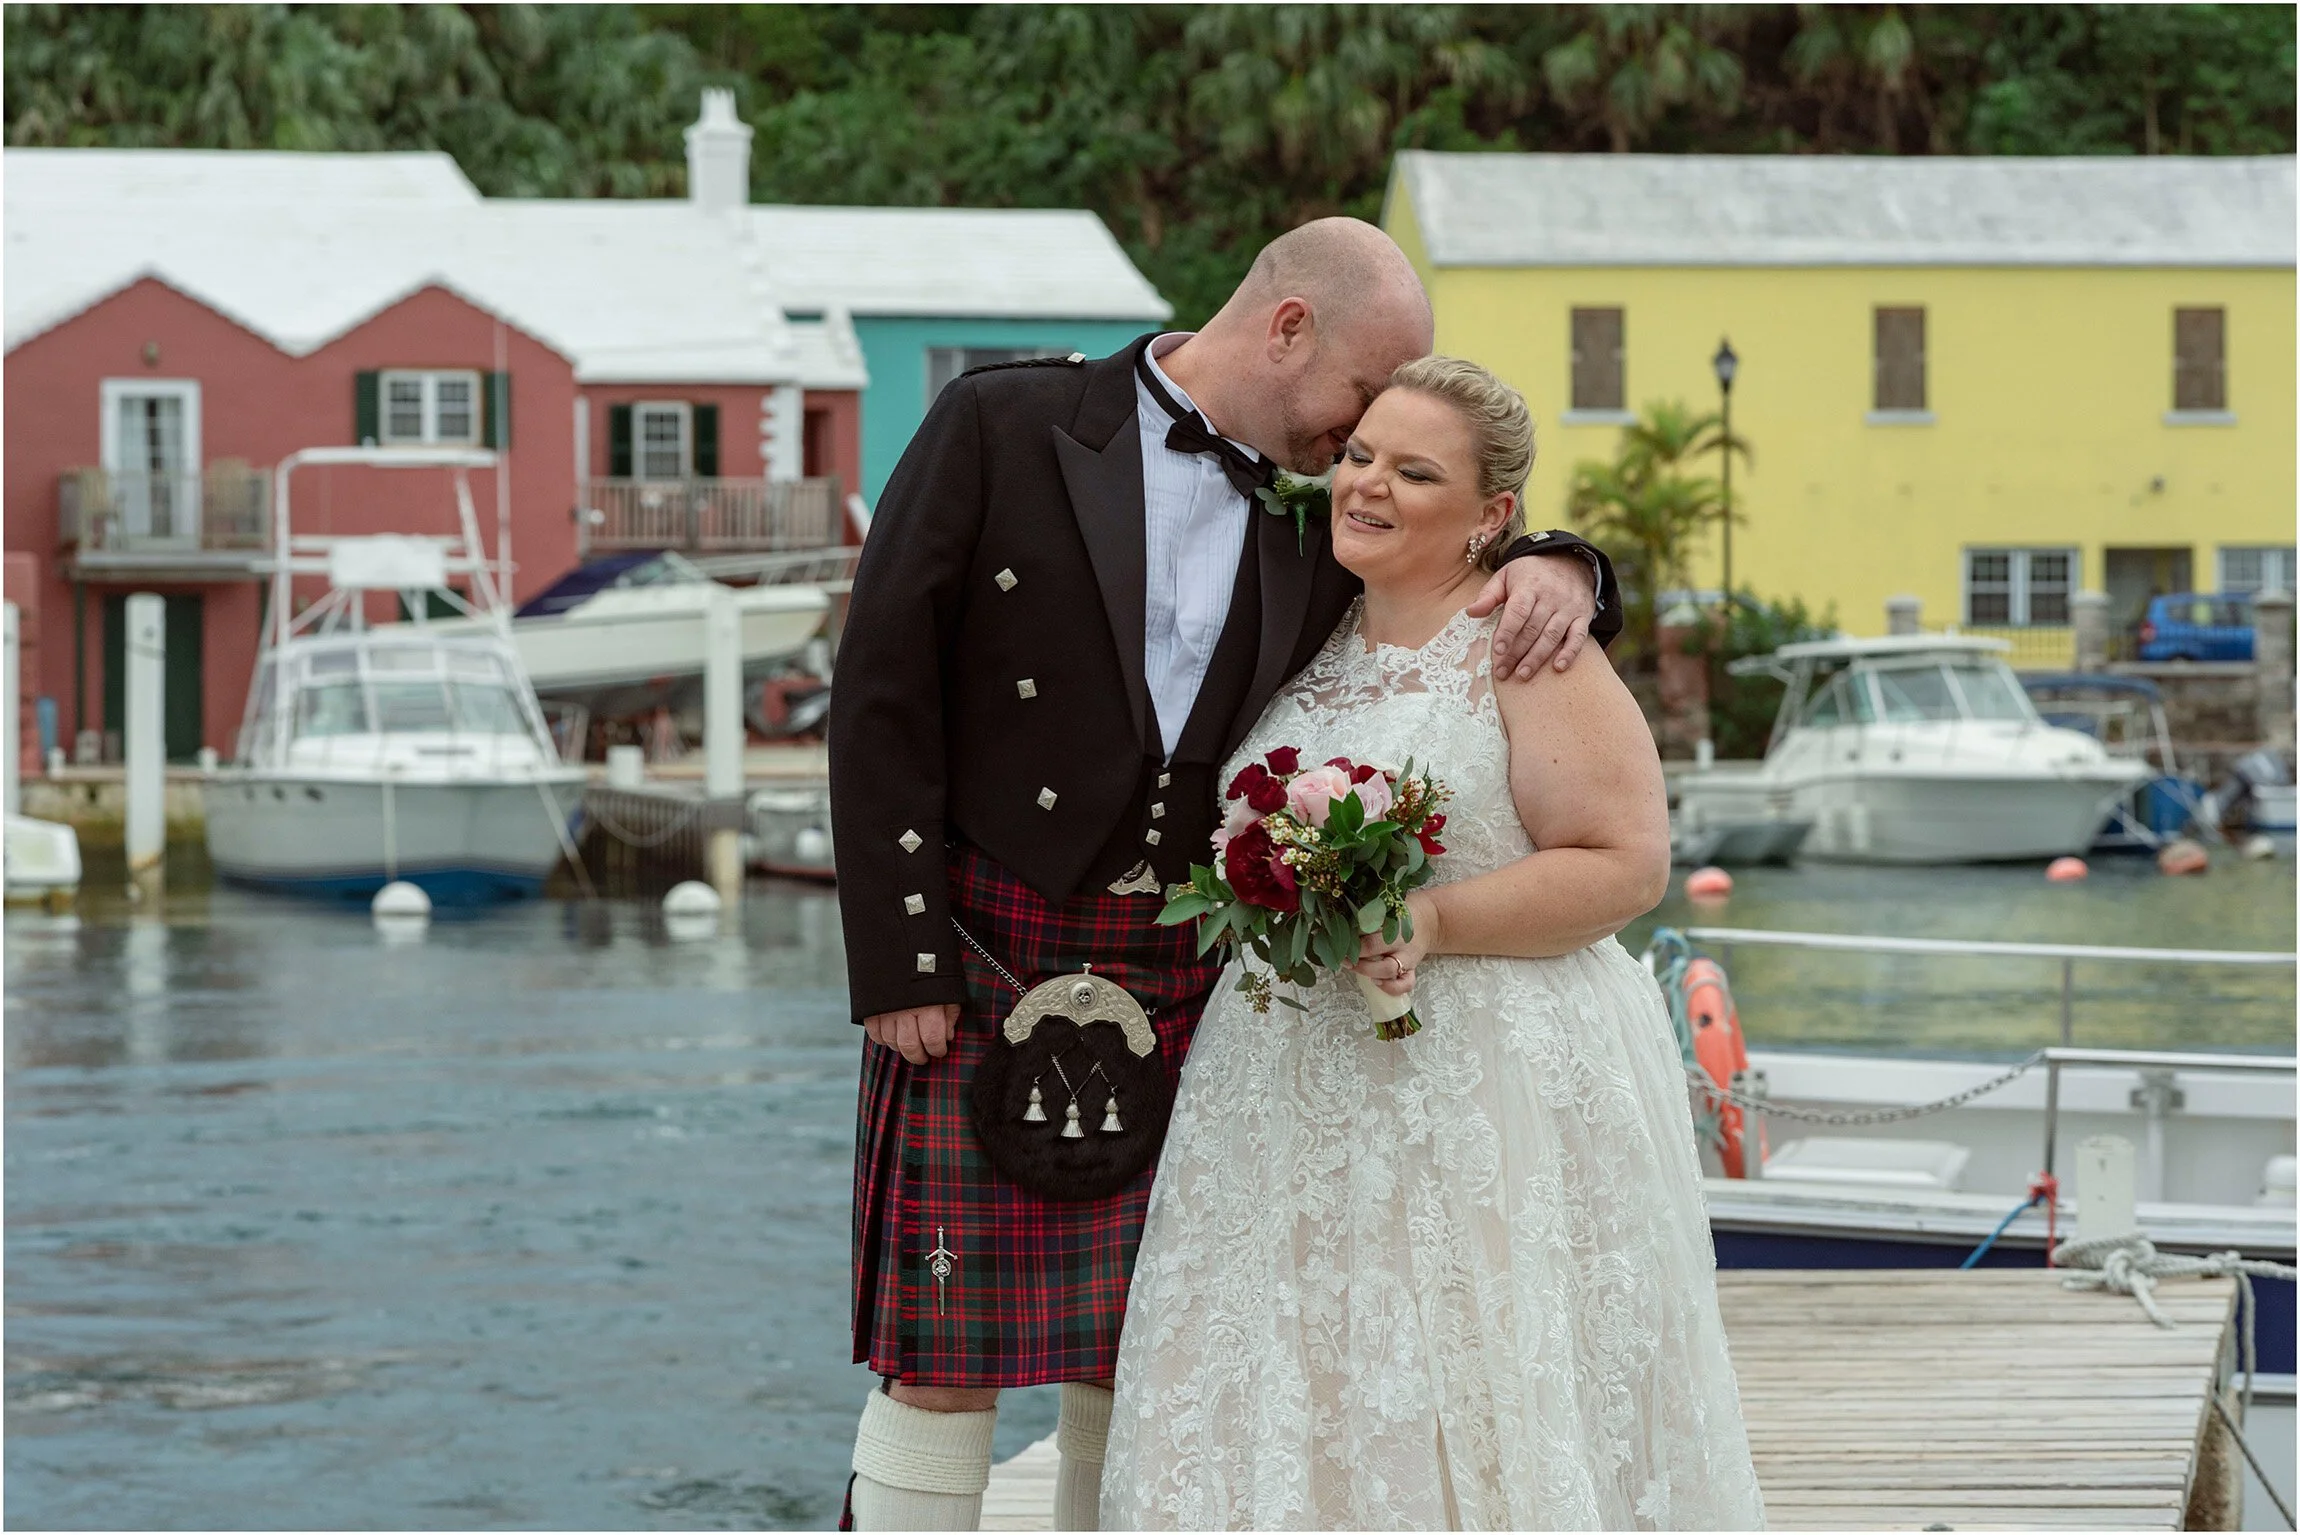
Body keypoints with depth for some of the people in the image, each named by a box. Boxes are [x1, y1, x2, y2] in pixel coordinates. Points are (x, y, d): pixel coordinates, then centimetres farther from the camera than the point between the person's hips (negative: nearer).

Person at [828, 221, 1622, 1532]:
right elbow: (884, 694, -6)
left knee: (1132, 1363, 7)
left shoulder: (1319, 528, 8)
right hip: (981, 968, -4)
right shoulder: (1006, 427, -4)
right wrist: (901, 964, -12)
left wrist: (1559, 573, -6)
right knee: (943, 1365, -4)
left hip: (1183, 991, 4)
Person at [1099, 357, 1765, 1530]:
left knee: (1473, 1415, -5)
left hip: (1488, 1092, -6)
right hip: (1303, 1107, 6)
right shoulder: (1323, 640, 13)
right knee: (1298, 1413, 4)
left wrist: (1436, 922, -21)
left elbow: (1625, 863, -13)